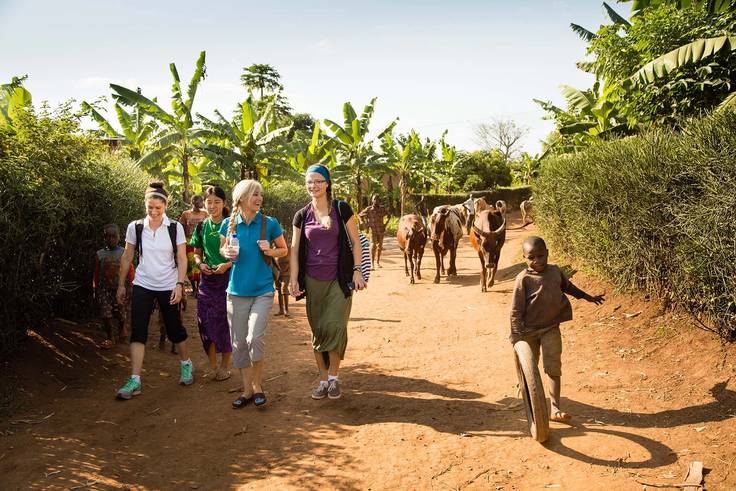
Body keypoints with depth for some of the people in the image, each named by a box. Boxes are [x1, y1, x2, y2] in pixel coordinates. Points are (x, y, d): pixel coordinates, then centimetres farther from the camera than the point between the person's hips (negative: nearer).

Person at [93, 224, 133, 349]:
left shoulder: (124, 253, -3)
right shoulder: (99, 254, 3)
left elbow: (130, 272, -1)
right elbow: (96, 274, 8)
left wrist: (129, 288, -5)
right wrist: (95, 291, 8)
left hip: (120, 288, -2)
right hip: (104, 288, 2)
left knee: (121, 314, 2)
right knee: (105, 315, -3)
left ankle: (122, 327, 36)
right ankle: (109, 338, 14)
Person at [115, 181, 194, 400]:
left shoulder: (175, 228, -6)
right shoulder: (135, 227, -2)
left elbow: (182, 259, -3)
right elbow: (126, 258, 7)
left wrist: (179, 284, -12)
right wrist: (121, 284, 8)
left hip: (168, 287, -1)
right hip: (142, 286, 1)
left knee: (174, 328, 9)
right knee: (137, 330, -6)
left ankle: (186, 364, 34)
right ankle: (135, 380, -3)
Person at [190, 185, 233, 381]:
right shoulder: (201, 227, 7)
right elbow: (197, 253, 16)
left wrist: (228, 265, -18)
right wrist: (200, 264, -5)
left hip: (227, 279, -3)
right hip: (207, 279, 4)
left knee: (225, 322, 3)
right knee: (206, 322, 4)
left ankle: (224, 366, 17)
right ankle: (212, 365, 18)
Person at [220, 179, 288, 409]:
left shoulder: (269, 223, -3)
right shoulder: (229, 224, 1)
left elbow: (284, 250, 9)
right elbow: (222, 248, 17)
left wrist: (270, 251, -12)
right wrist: (227, 253, -6)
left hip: (262, 290, -2)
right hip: (237, 290, 2)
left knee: (255, 337, -16)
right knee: (239, 342, 6)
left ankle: (258, 385, 8)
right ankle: (247, 389, 22)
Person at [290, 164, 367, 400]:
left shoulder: (341, 209, -3)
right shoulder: (301, 216, 4)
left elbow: (355, 241, 1)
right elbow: (295, 250, 7)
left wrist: (357, 271, -5)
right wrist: (293, 279, -1)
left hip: (339, 279, -2)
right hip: (313, 281, 3)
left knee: (335, 327, -12)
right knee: (318, 331, 7)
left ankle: (334, 377, 7)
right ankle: (323, 379, 19)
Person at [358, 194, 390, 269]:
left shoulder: (382, 209, 2)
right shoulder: (369, 209, -4)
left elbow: (388, 216, 20)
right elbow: (360, 215, 8)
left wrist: (385, 224, 8)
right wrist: (366, 224, 1)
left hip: (381, 231, 3)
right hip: (373, 230, -3)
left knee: (379, 247, 12)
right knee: (373, 246, -13)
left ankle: (377, 262, 28)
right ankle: (372, 264, -14)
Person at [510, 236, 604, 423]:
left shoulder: (555, 271, 0)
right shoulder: (524, 279, -15)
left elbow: (568, 286, 23)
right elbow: (516, 309, -13)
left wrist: (588, 297, 31)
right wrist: (517, 335, -18)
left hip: (551, 328, 2)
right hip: (529, 330, -2)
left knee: (553, 368, -4)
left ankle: (555, 408, -2)